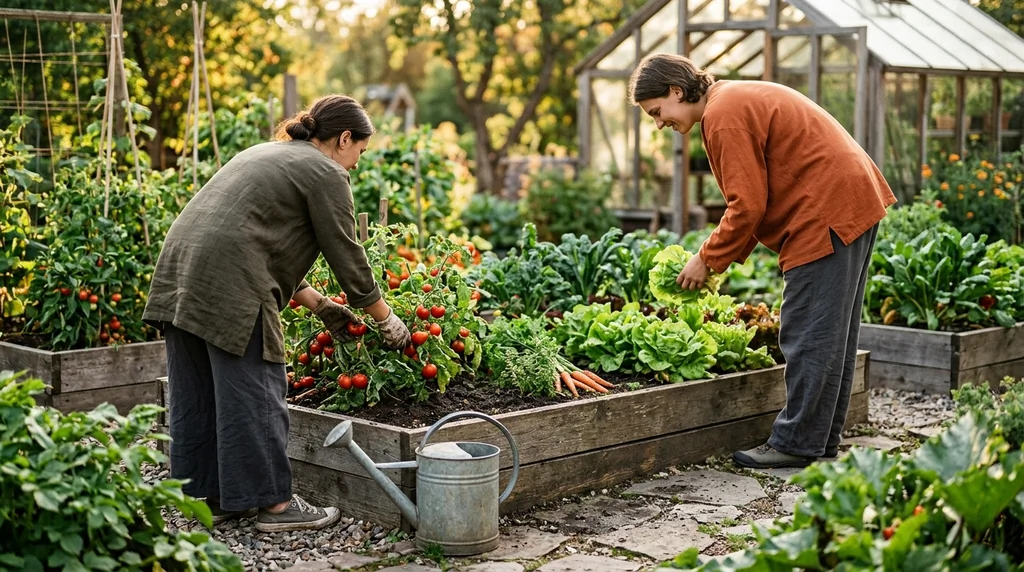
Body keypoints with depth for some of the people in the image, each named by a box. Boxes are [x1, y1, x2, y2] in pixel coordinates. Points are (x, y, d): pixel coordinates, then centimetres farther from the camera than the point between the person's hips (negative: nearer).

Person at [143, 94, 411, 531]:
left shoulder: (269, 153, 26)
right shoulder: (324, 173, 0)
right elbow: (347, 258, -1)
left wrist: (319, 304, 25)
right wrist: (387, 320, 10)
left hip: (179, 269, 9)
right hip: (229, 288, -9)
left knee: (196, 393, 12)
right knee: (253, 393, -2)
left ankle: (208, 496, 20)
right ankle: (274, 504, 4)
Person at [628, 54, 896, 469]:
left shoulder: (724, 116, -15)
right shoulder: (738, 100, 18)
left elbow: (748, 205, -19)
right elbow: (758, 195, 18)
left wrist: (708, 260, -7)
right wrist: (719, 256, 11)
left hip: (828, 215, -11)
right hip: (853, 204, 11)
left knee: (808, 336, -6)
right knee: (832, 334, 14)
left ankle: (797, 444, -1)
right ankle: (822, 442, 22)